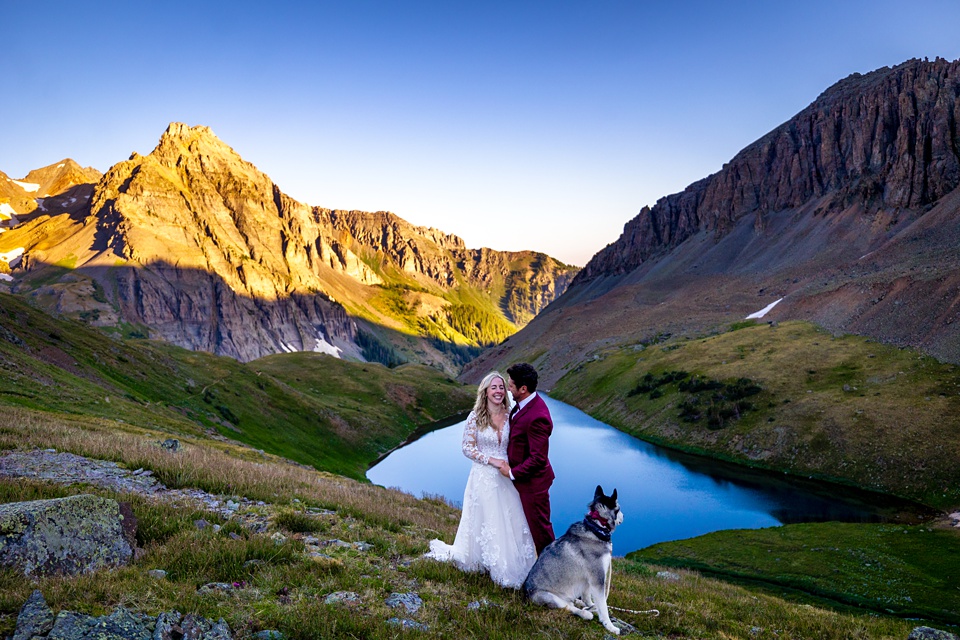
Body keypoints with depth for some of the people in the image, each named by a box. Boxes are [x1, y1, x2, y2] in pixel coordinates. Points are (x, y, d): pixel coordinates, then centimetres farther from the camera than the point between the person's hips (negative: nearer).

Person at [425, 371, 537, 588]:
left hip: (504, 477, 3)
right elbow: (467, 448, -7)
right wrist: (491, 460, -16)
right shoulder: (475, 417, -8)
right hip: (483, 477, -3)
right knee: (486, 523, 5)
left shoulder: (509, 416, 2)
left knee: (510, 521, 5)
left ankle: (512, 565, 23)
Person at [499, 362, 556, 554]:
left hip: (532, 481, -10)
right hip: (522, 477, 10)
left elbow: (538, 458, -28)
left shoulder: (537, 417, -32)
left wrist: (513, 473, -18)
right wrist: (509, 463, 5)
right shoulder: (523, 404, -1)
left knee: (539, 527, 8)